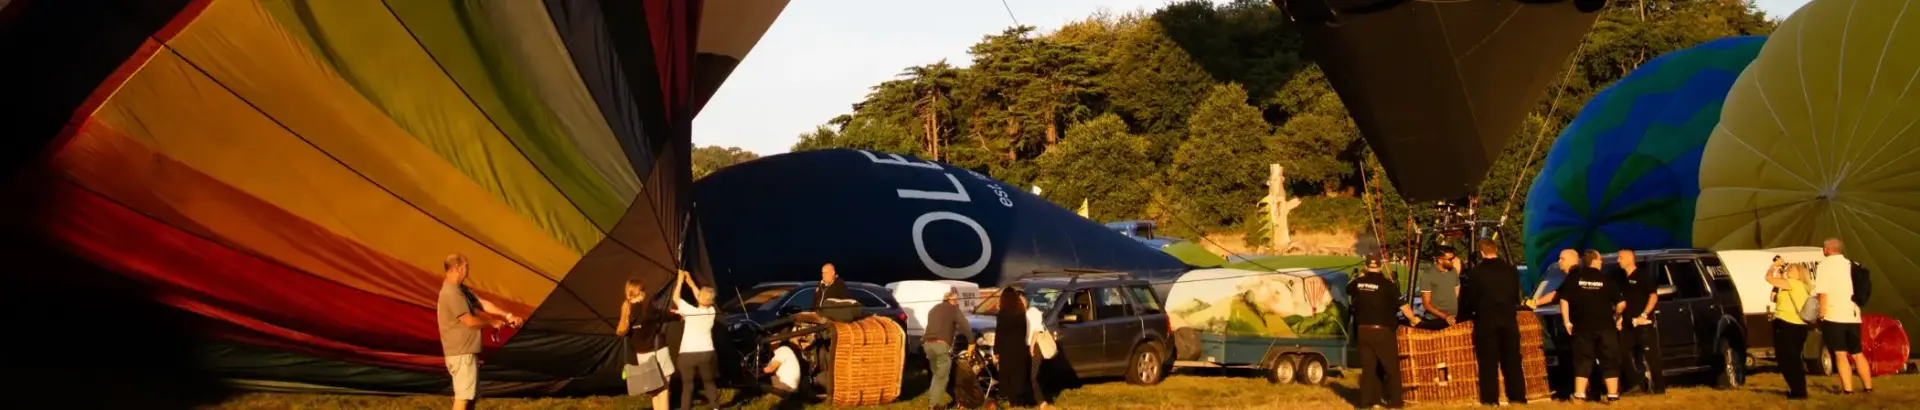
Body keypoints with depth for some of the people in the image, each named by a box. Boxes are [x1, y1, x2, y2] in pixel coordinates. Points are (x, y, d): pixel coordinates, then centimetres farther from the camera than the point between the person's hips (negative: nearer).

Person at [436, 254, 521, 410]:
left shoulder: (460, 289, 13)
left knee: (471, 395, 15)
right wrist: (492, 323, -3)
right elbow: (470, 321, -19)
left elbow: (483, 303, 13)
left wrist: (507, 316, 4)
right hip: (461, 353, -11)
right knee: (462, 396, -11)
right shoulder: (451, 293, -19)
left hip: (466, 351, 11)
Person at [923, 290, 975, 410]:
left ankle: (931, 398, 20)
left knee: (936, 374, 23)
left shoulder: (934, 309, 26)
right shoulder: (953, 309, 4)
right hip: (941, 344, -7)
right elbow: (964, 326, -5)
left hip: (927, 344, 7)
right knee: (942, 376, -1)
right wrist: (971, 341, 0)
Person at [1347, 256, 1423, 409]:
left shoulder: (1358, 283, 1)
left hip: (1363, 330, 4)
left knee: (1368, 365, 11)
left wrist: (1360, 277, 32)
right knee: (1391, 366, 6)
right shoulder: (1387, 284, -11)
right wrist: (1413, 319, 7)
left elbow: (1348, 288, 24)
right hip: (1383, 331, -4)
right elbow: (1402, 304, -8)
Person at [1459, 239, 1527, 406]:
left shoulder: (1476, 272, -9)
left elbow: (1471, 299, -3)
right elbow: (1517, 296, 11)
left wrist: (1467, 315, 15)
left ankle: (1490, 400, 0)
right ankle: (1518, 397, 11)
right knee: (1512, 361, 10)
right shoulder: (1511, 270, 2)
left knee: (1488, 362, 2)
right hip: (1509, 319, 3)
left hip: (1486, 320, -3)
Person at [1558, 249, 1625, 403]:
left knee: (1583, 361, 6)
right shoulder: (1606, 279, 1)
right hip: (1605, 326, -1)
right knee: (1609, 361, 6)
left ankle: (1579, 395, 0)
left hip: (1582, 326, 1)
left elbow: (1563, 300, -4)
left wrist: (1567, 322, 2)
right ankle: (1612, 395, 4)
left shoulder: (1573, 278, 2)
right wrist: (1616, 317, 16)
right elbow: (1621, 303, -1)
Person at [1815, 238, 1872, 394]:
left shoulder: (1825, 265, -7)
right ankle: (1868, 387, 20)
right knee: (1857, 353, 17)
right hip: (1853, 316, 6)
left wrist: (1822, 313, -9)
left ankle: (1848, 389, -8)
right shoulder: (1852, 265, 12)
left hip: (1834, 316, -6)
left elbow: (1823, 293, -15)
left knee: (1840, 354, -3)